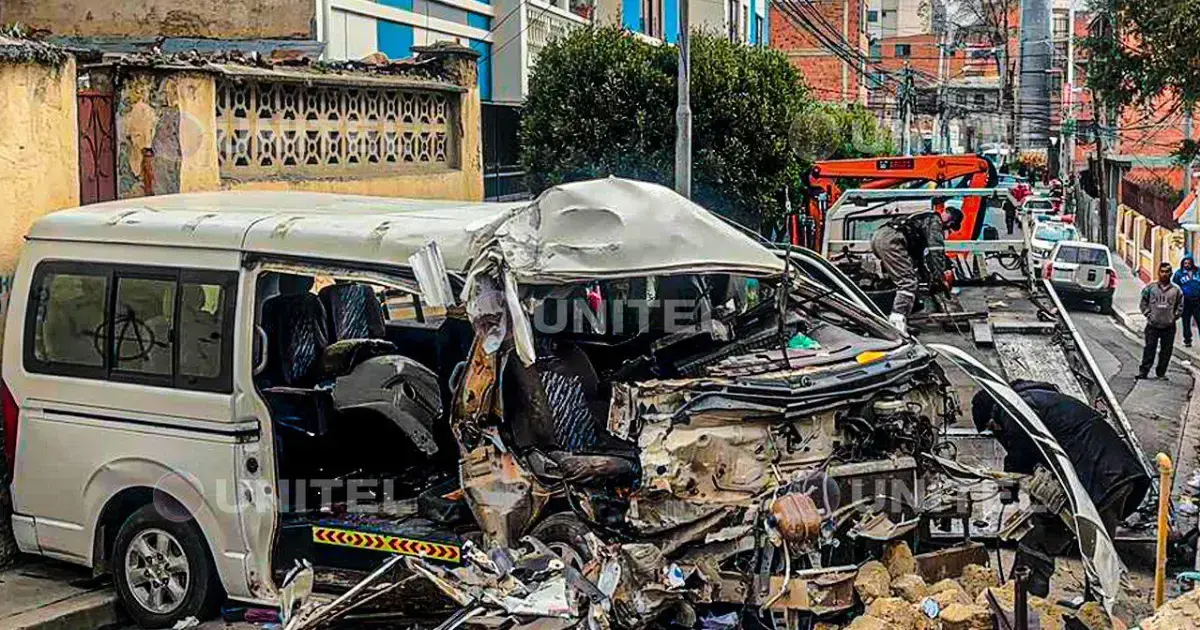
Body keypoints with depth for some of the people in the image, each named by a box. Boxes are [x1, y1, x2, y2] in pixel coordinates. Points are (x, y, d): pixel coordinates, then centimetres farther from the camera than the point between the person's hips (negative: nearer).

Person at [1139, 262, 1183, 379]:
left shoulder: (1176, 290, 3)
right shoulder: (1150, 288, 1)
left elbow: (1180, 306, 10)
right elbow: (1143, 302, 7)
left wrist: (1174, 316, 0)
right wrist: (1148, 314, -2)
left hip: (1169, 326, 1)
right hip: (1152, 325, -1)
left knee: (1166, 350, 5)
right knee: (1149, 348, -2)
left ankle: (1161, 372, 16)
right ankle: (1143, 371, 1)